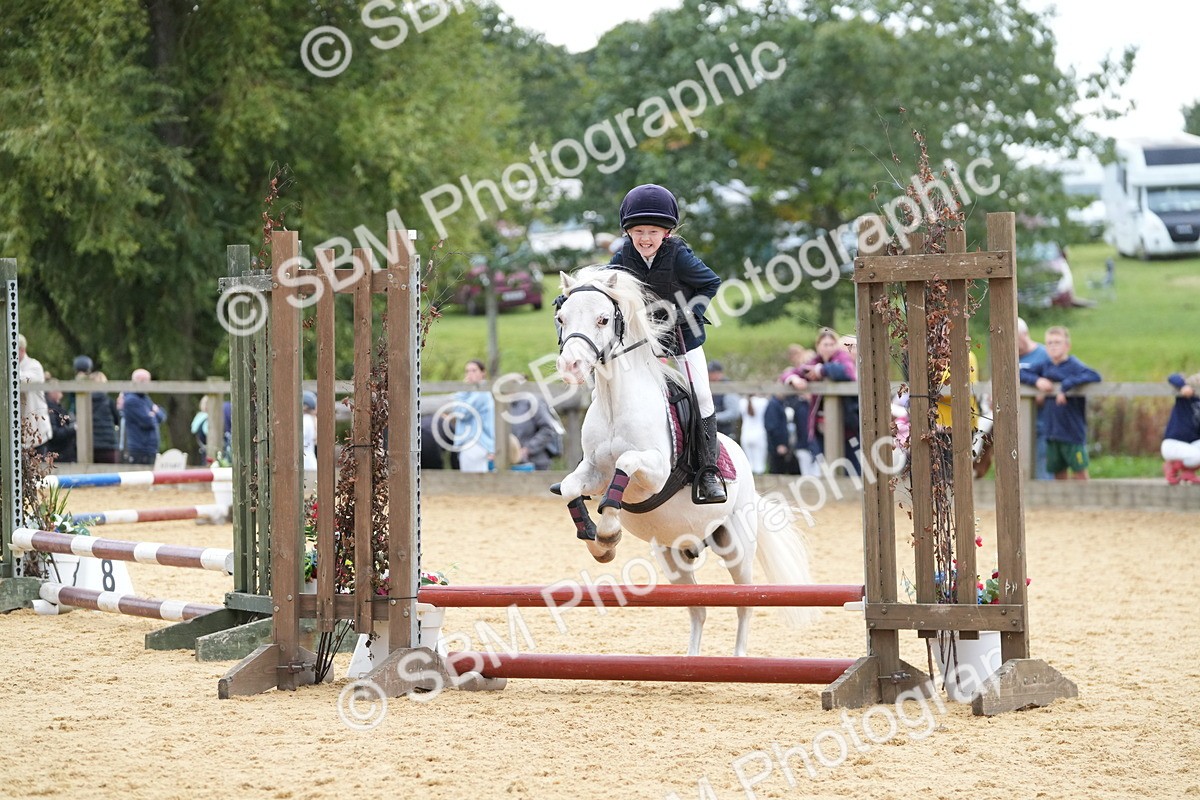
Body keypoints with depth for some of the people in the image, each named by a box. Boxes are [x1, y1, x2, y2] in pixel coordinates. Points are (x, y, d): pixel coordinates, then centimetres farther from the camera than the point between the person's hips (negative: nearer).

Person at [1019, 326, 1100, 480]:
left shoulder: (1074, 365, -9)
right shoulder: (1046, 367, 9)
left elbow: (1095, 376, -26)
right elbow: (1020, 374, 14)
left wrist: (1066, 386, -27)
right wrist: (1037, 380, -6)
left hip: (1073, 431, -6)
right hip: (1052, 431, 6)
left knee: (1080, 474, -1)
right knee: (1059, 474, 12)